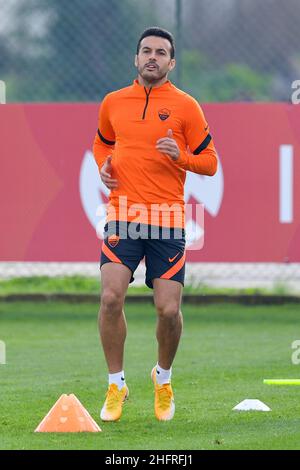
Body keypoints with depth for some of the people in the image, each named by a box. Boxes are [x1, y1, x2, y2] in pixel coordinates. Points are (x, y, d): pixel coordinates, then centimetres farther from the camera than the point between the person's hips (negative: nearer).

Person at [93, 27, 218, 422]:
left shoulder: (185, 106, 1)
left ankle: (164, 378, 25)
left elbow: (209, 162, 4)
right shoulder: (113, 103, 10)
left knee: (169, 309, -4)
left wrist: (180, 156, -15)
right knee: (111, 297, -15)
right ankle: (116, 385, 1)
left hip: (168, 219, -1)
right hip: (123, 214, 2)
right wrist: (103, 166, 7)